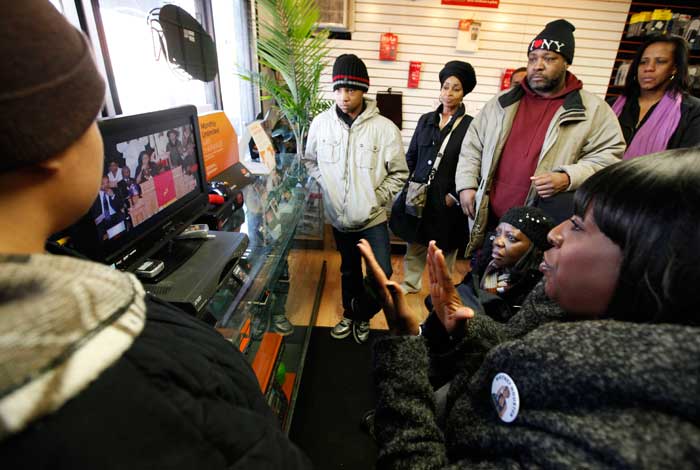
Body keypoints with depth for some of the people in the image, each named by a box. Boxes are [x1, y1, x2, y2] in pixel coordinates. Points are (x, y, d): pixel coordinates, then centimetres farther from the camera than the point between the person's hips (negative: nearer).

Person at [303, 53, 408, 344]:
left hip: (373, 217, -2)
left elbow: (399, 173, -5)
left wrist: (376, 198, -12)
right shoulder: (321, 122, -5)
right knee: (349, 270, 20)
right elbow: (310, 160, 10)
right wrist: (325, 185, -1)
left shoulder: (385, 128, -13)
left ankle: (362, 315, 28)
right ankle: (350, 315, 44)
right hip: (339, 216, 3)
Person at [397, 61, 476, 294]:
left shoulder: (470, 125, -4)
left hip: (447, 199, -3)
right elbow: (410, 156, 11)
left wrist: (455, 196, -10)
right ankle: (410, 283, 32)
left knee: (444, 249, 11)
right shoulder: (426, 120, 7)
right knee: (415, 245, 12)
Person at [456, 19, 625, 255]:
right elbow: (472, 145, 11)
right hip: (491, 218, 4)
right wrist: (467, 185, 2)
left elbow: (609, 156, -2)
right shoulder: (503, 102, 10)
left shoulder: (594, 110, 0)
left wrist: (568, 178, -20)